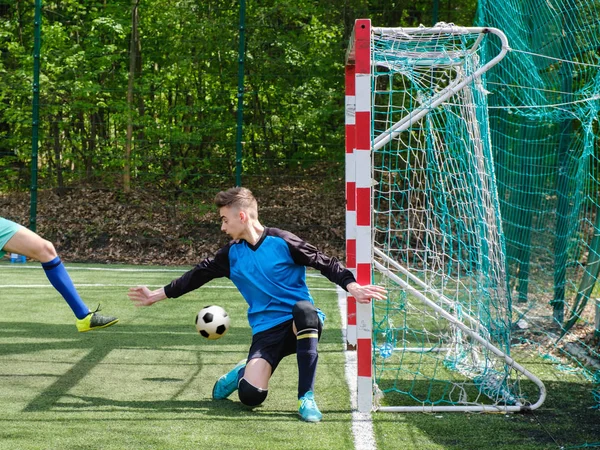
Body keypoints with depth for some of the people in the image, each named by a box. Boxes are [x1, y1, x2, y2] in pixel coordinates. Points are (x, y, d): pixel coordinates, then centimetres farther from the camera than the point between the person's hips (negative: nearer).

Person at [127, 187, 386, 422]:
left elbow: (326, 263, -7)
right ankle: (242, 373, 20)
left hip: (302, 325, -3)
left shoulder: (282, 242, -8)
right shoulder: (231, 254, 7)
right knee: (250, 396, -22)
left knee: (304, 308, -42)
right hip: (267, 330, 3)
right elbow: (198, 275, 17)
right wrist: (156, 295, 19)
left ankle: (306, 397, -31)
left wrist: (353, 287, -23)